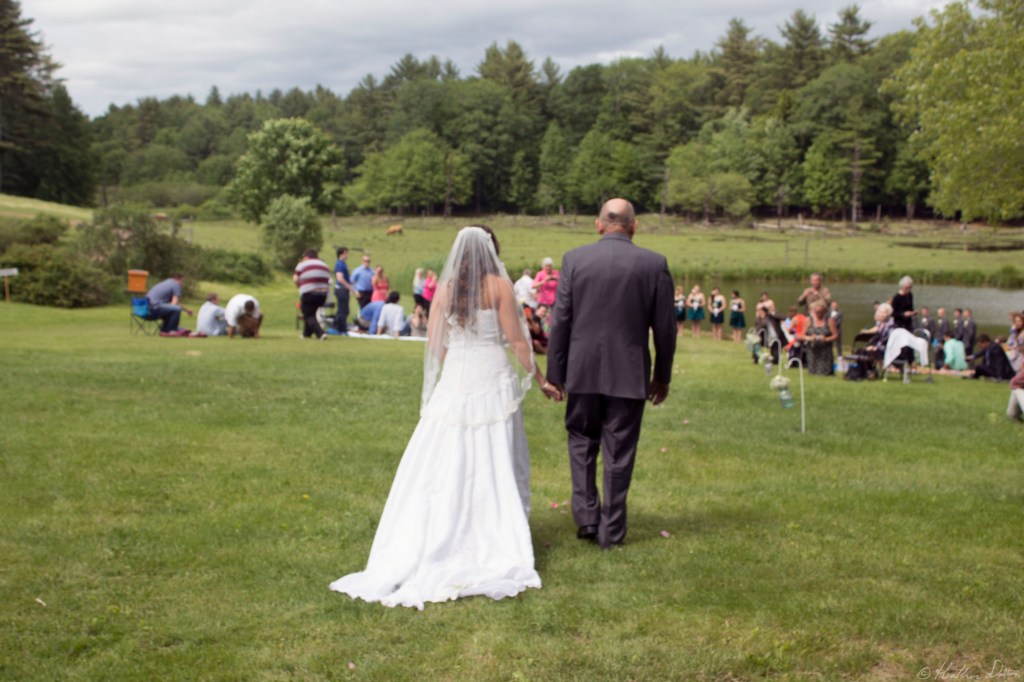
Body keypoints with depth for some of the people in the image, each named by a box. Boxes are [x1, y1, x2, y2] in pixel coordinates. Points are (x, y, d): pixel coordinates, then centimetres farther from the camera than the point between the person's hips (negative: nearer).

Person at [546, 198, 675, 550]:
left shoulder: (574, 259, -4)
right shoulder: (654, 264, -4)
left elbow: (560, 320, -3)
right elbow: (665, 326, 0)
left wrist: (555, 372, 5)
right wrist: (662, 375, 11)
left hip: (583, 371, 0)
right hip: (629, 373, 0)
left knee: (582, 440, 19)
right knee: (618, 452, 8)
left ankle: (586, 515, 12)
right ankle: (611, 530, 14)